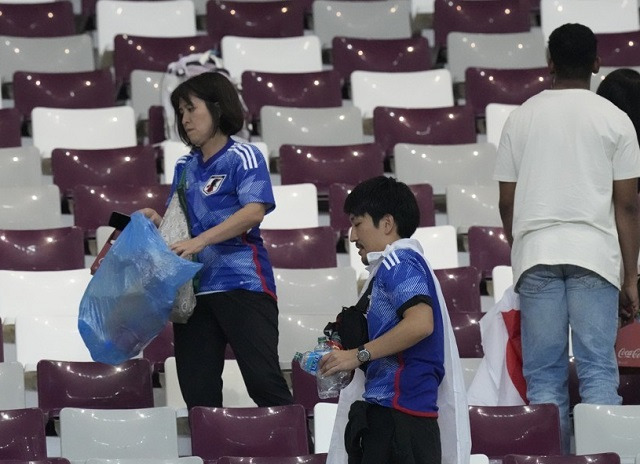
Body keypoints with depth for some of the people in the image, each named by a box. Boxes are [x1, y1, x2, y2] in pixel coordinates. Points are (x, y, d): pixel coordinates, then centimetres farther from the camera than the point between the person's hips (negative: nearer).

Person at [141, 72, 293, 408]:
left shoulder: (243, 157, -2)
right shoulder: (184, 167, 18)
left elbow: (254, 211, -17)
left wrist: (200, 241, -24)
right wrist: (156, 222, 2)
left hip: (242, 283, -7)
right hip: (194, 289, 7)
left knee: (263, 380, -13)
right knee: (197, 390, 4)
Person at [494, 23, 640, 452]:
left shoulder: (521, 118, 9)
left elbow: (507, 201, 10)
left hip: (536, 254, 2)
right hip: (594, 253, -1)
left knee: (543, 373, 3)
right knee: (598, 369, -3)